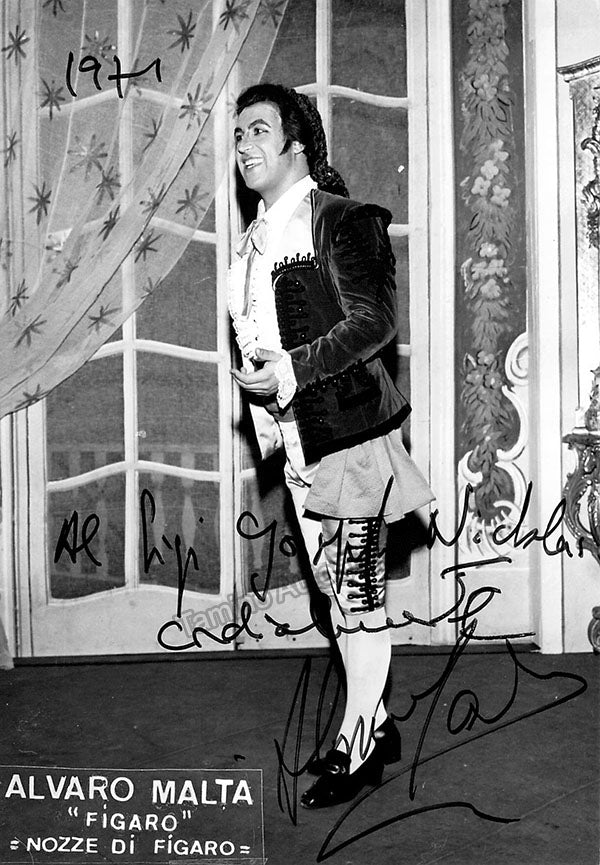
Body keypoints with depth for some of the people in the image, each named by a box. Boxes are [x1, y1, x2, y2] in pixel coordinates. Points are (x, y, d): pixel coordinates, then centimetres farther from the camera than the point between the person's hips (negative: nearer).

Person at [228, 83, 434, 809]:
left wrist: (291, 370, -23)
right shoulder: (257, 238, 16)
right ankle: (374, 724, 30)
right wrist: (260, 394, 9)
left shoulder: (341, 220, -9)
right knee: (335, 587, 15)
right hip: (297, 440, 8)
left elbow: (374, 320, -16)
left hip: (349, 433, -8)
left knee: (357, 592, 0)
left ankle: (357, 746, 15)